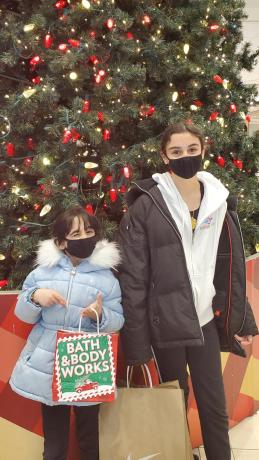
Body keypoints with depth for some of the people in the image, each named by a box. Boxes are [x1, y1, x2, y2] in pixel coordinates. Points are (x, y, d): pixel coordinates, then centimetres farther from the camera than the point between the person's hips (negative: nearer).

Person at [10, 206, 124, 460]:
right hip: (48, 366, 1)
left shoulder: (106, 275, -4)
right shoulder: (44, 270, 0)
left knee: (89, 438, 14)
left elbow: (118, 321, -5)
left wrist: (101, 315, -25)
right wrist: (35, 297, -15)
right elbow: (24, 314, 5)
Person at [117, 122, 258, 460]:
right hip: (165, 322, -3)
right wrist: (137, 341, -11)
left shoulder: (219, 201, 3)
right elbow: (133, 278, -10)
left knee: (215, 406, 12)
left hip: (206, 318, 3)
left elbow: (232, 266, 10)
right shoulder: (146, 206, -10)